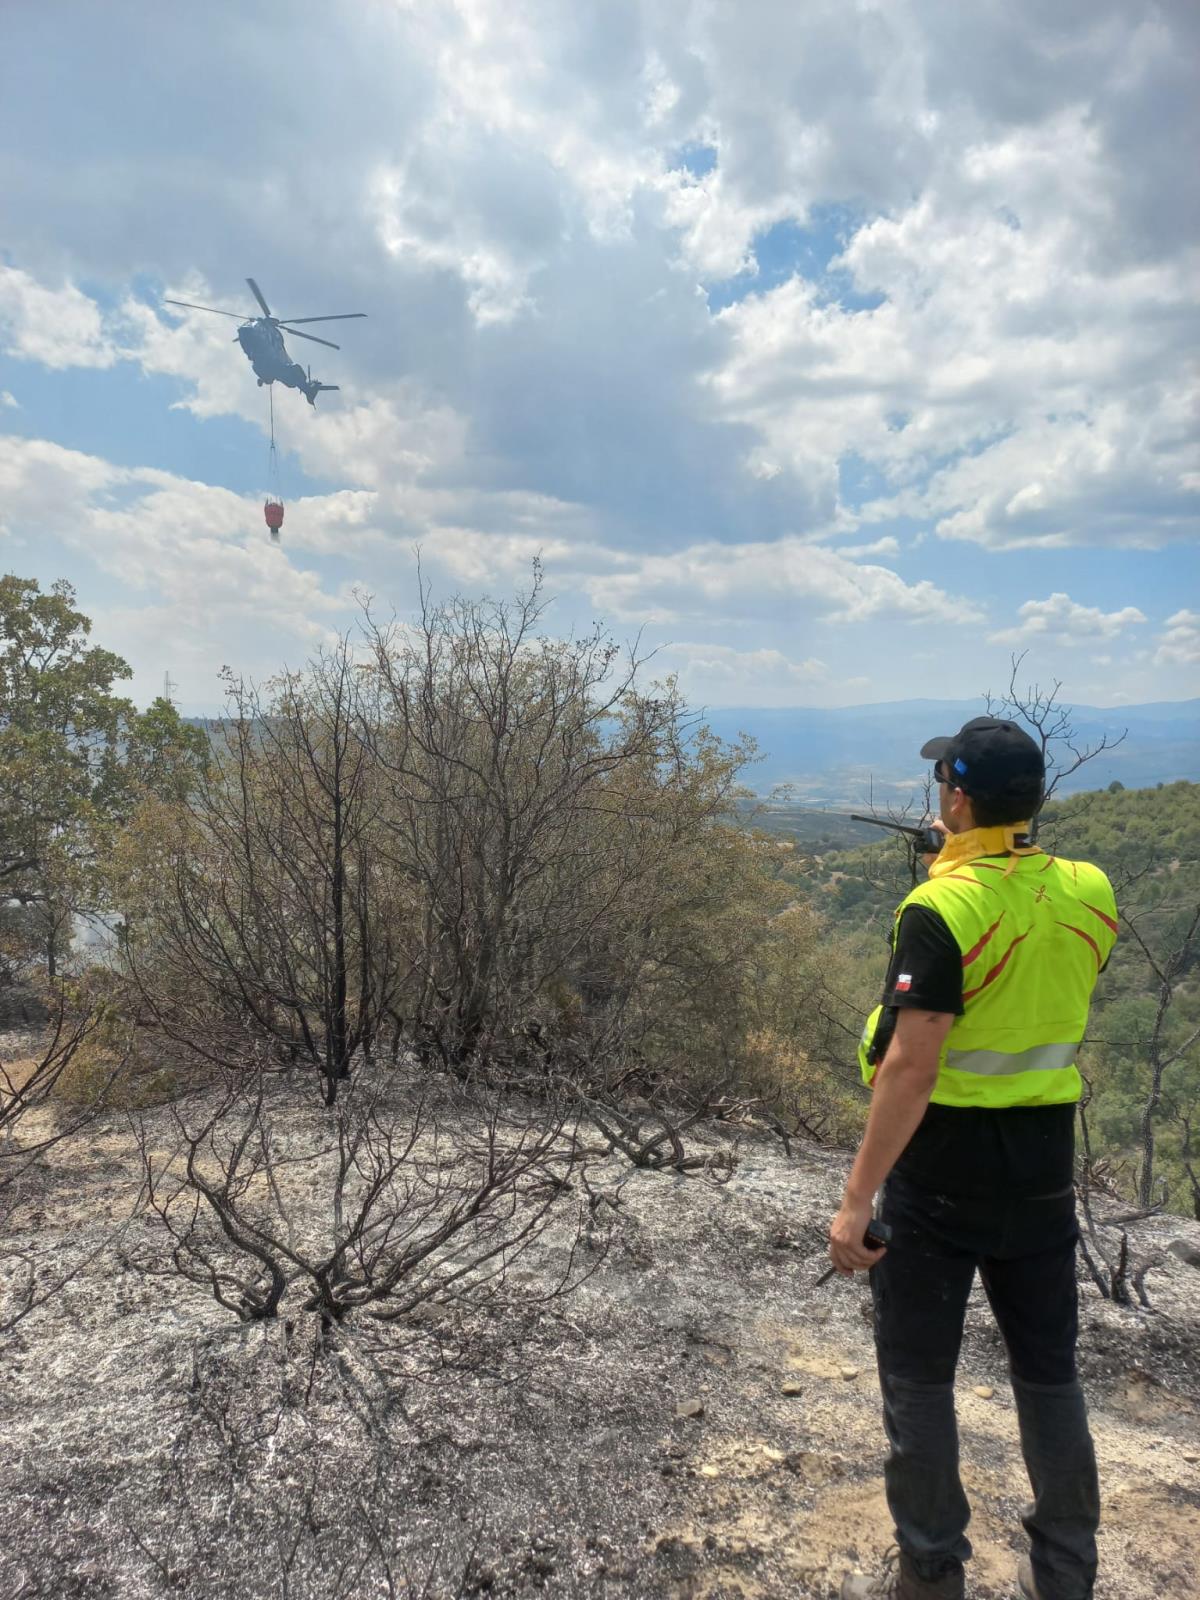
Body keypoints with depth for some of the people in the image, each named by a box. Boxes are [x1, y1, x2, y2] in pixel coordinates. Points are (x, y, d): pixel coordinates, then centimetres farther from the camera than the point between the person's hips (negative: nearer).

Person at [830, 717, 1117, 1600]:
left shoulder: (940, 911, -21)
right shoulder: (1091, 895, -3)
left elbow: (911, 1068, -25)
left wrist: (858, 1197, -20)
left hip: (940, 1176, -5)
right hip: (1043, 1171, 6)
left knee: (919, 1379, 12)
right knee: (1049, 1371, 20)